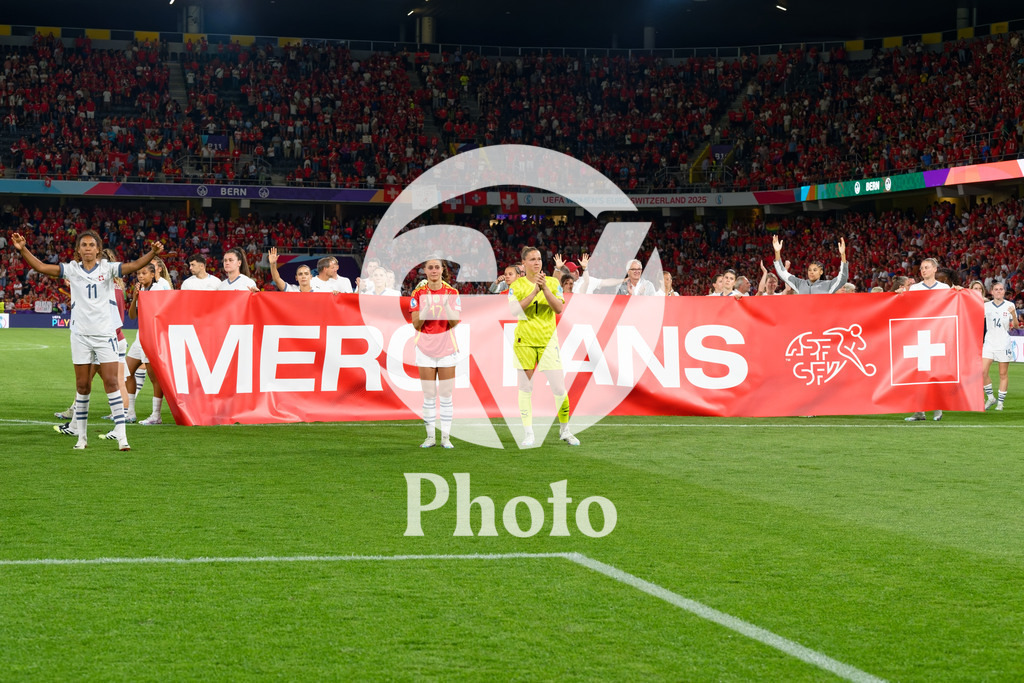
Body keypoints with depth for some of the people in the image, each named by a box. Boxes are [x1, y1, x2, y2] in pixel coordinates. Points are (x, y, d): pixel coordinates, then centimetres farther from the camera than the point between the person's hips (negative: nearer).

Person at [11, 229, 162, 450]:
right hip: (81, 335, 2)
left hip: (105, 334, -2)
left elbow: (133, 266, -15)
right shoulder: (72, 270, 4)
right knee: (82, 386, 6)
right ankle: (81, 436, 16)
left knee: (111, 382, -8)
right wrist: (23, 249, -11)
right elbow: (41, 267, 1)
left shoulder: (108, 268, -1)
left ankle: (121, 436, -8)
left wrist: (153, 252, -31)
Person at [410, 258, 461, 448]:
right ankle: (430, 436, 8)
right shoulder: (418, 293, 2)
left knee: (446, 395, 0)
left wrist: (446, 306, -21)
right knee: (429, 395, 1)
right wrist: (426, 307, -19)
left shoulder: (452, 293, 2)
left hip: (447, 347, 0)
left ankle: (446, 437, 5)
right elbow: (416, 324, -4)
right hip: (425, 348, 0)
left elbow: (455, 322, -5)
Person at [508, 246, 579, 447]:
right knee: (525, 388, 1)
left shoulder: (552, 283, 6)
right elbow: (514, 310, -12)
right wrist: (535, 291, -18)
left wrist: (545, 289, -17)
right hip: (524, 341, -1)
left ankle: (564, 430, 15)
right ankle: (528, 434, 9)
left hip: (548, 340, 1)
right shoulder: (516, 285, 2)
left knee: (559, 389, -2)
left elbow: (559, 308, -5)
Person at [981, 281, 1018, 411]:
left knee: (1003, 374, 2)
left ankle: (1000, 402, 10)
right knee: (982, 372, -11)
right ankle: (990, 397, 7)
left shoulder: (1009, 305, 2)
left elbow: (1016, 326, 1)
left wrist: (1013, 315, -17)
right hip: (989, 342, 1)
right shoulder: (986, 306, 6)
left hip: (1004, 344, -1)